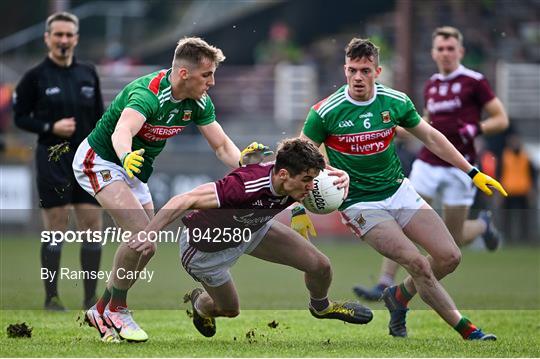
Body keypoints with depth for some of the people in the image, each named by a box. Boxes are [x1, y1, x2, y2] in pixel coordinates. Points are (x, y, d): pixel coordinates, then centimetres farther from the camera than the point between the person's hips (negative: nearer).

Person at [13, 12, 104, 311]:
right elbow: (20, 117, 0)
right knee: (56, 229, -3)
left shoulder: (88, 74, 9)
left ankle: (90, 297, 8)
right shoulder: (35, 76, -3)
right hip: (52, 161, -4)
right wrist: (51, 128, -15)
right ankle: (51, 297, 6)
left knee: (93, 227, 1)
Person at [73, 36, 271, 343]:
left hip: (133, 169, 9)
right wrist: (127, 157, -72)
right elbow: (122, 131, -50)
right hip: (100, 160, -9)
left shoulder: (199, 103, -9)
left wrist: (242, 160, -27)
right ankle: (116, 309, -6)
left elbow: (221, 145, -5)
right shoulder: (148, 93, -33)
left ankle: (101, 311, 21)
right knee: (141, 232, -23)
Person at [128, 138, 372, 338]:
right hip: (205, 246, -6)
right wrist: (148, 234, -49)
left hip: (251, 229, 6)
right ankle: (200, 304, 52)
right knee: (229, 309, 14)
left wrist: (340, 177, -25)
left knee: (320, 266, 0)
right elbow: (185, 200, -45)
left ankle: (321, 307, 36)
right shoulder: (245, 186, -46)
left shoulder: (297, 181, -24)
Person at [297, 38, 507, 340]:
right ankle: (466, 330, -8)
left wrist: (473, 173, 8)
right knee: (418, 264, -20)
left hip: (400, 191, 5)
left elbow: (431, 137, 9)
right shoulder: (326, 112, -14)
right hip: (360, 203, -5)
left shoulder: (396, 102, -3)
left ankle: (400, 296, 20)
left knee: (449, 256, -6)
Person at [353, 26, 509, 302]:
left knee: (453, 239, 2)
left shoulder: (474, 82, -6)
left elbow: (501, 120, -4)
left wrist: (475, 129, -21)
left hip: (458, 167, -4)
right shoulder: (431, 85, 12)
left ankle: (483, 224, 35)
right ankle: (385, 284, -8)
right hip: (427, 163, 4)